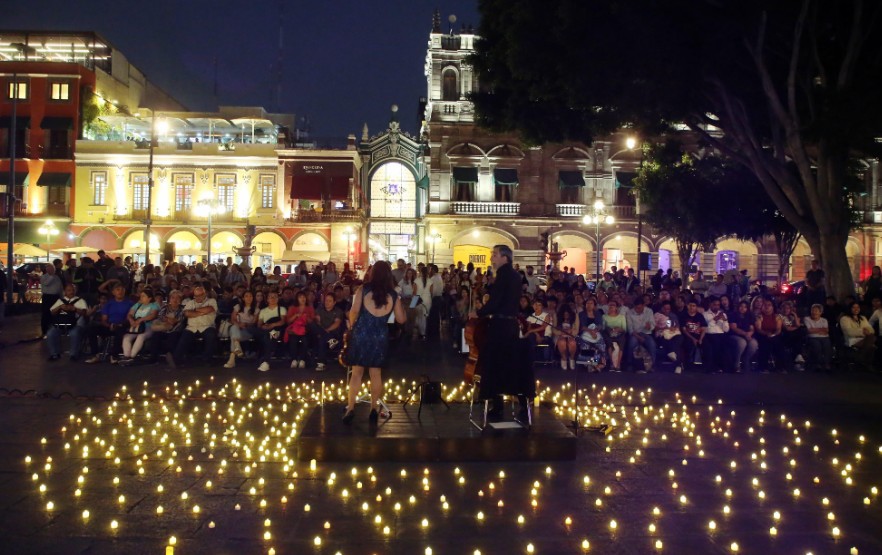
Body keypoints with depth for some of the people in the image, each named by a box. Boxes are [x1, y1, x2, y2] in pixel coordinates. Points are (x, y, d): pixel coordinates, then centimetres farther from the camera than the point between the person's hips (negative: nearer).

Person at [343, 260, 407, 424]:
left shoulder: (363, 289, -4)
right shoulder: (393, 295, 2)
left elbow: (354, 311, -12)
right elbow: (401, 319, 6)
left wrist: (351, 324, 7)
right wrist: (402, 306, 24)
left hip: (361, 333, -1)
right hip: (380, 336, 2)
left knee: (357, 372, 5)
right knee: (376, 373, 12)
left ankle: (350, 408, 1)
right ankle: (374, 409, 16)